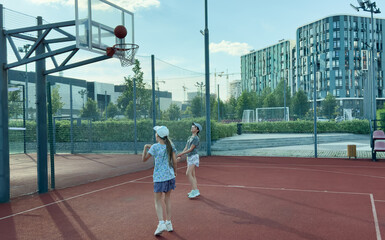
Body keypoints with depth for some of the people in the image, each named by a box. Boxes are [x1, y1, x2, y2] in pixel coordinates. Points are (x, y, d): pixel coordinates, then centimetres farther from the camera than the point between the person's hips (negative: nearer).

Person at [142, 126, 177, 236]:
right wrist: (175, 171, 16)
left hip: (159, 178, -4)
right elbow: (174, 161, 1)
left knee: (158, 201, 7)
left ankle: (161, 223, -7)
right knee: (167, 199, 17)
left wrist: (145, 147, 6)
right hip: (170, 176, 4)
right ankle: (168, 223, 21)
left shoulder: (154, 147, -11)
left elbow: (144, 159, -2)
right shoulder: (170, 146, -1)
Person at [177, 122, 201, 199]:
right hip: (189, 157, 9)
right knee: (192, 175, 9)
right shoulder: (190, 138, 14)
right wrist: (180, 156, 9)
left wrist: (181, 154, -12)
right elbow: (186, 148, 16)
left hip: (194, 156, -9)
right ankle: (195, 191, 15)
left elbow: (190, 149, -15)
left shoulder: (196, 138, -12)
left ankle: (195, 190, -14)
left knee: (188, 173, -16)